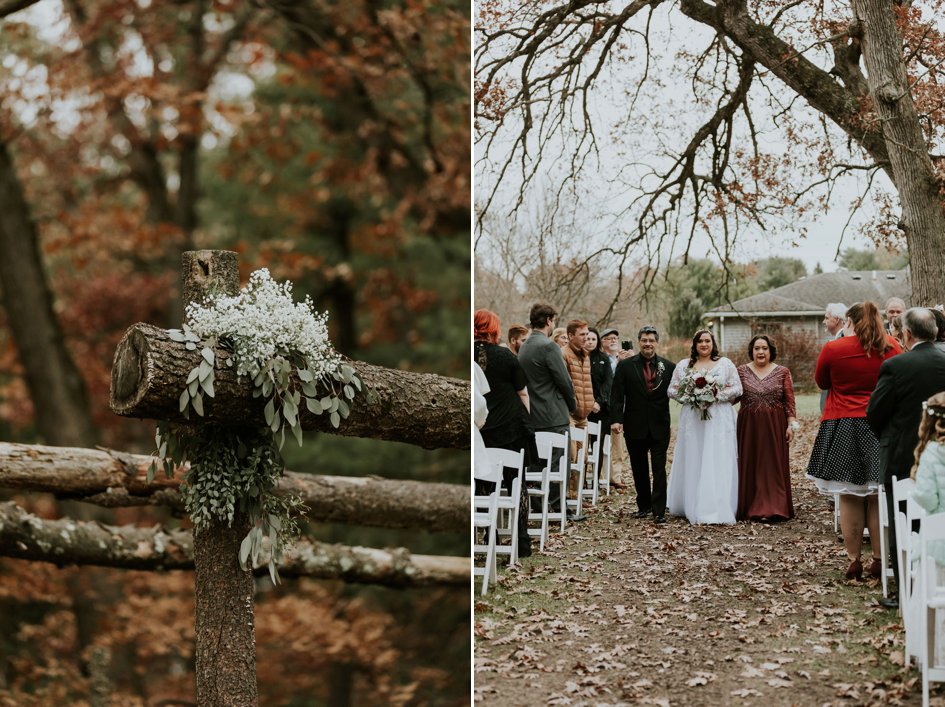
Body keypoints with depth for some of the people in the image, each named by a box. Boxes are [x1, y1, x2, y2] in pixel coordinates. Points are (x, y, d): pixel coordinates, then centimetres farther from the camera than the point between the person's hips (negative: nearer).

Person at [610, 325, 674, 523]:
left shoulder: (668, 366, 3)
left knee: (659, 469, -4)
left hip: (659, 427, -1)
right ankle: (643, 505, 25)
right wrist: (616, 419, -13)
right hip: (635, 427, 1)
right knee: (639, 469, 11)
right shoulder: (625, 366, 1)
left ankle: (659, 511, -2)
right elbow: (617, 395, -4)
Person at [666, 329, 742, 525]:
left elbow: (737, 388, 1)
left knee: (718, 463, -4)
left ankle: (720, 510, -4)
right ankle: (692, 507, 10)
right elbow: (672, 389, 7)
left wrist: (717, 395, -12)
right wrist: (690, 395, -9)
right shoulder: (683, 365, 10)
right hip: (692, 419, 2)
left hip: (719, 420, -2)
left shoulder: (725, 364, 6)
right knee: (692, 463, 2)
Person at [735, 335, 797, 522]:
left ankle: (771, 508, 0)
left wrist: (791, 424, -5)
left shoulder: (782, 372, 3)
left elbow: (789, 401, 1)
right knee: (749, 465, 3)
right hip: (748, 427, 1)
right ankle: (751, 507, 10)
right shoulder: (742, 371, 6)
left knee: (773, 465, -1)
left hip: (774, 426, -1)